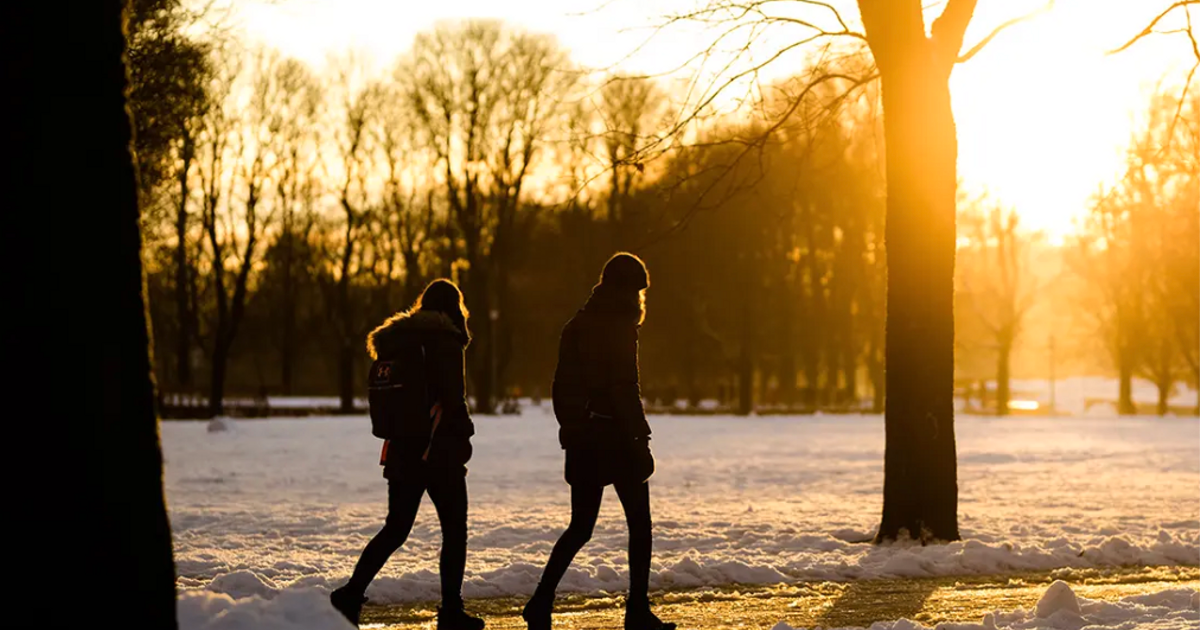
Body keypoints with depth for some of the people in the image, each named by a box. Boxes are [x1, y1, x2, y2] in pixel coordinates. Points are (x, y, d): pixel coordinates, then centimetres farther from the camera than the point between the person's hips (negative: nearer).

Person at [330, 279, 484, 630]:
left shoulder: (399, 344, 11)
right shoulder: (446, 342, -10)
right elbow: (453, 400, -16)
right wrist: (463, 439, -5)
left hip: (402, 451, 6)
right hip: (440, 452, -6)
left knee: (395, 528, 12)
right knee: (454, 531, 6)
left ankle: (350, 596, 1)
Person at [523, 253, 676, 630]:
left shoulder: (577, 326, 11)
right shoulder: (620, 327, -11)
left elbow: (561, 388, 13)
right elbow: (625, 389, -17)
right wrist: (640, 438, -13)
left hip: (582, 440, 7)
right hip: (616, 438, -7)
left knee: (580, 527, 11)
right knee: (639, 524, 7)